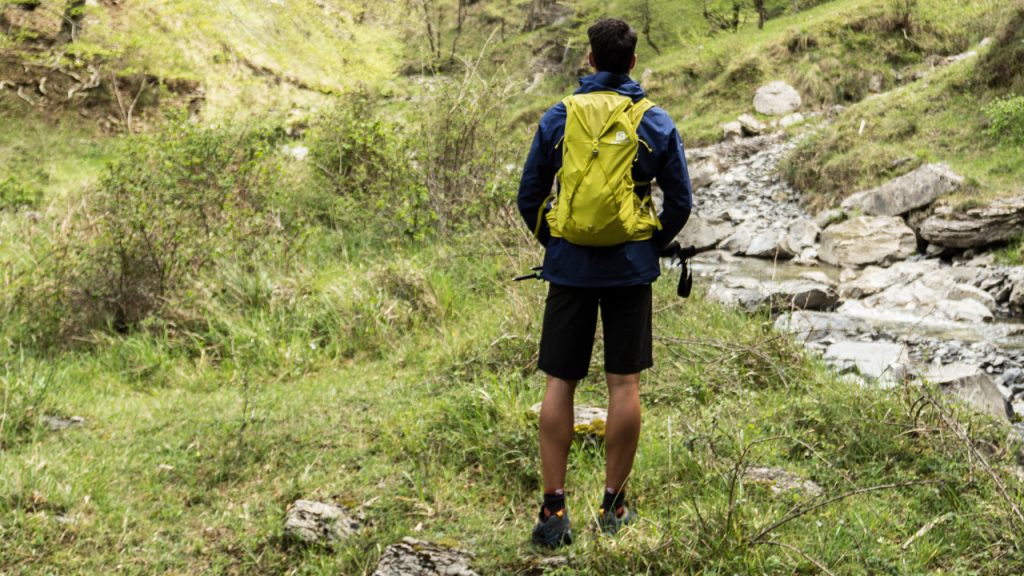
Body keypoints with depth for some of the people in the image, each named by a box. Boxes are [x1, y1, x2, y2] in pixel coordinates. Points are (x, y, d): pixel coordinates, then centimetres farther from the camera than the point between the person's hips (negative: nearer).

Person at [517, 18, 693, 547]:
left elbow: (529, 197, 3)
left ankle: (554, 508, 3)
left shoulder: (557, 118, -1)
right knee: (624, 384, 6)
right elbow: (680, 203, 4)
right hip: (631, 270, 0)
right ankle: (613, 506, 12)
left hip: (569, 267, 0)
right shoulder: (657, 124, -1)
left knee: (560, 383, 5)